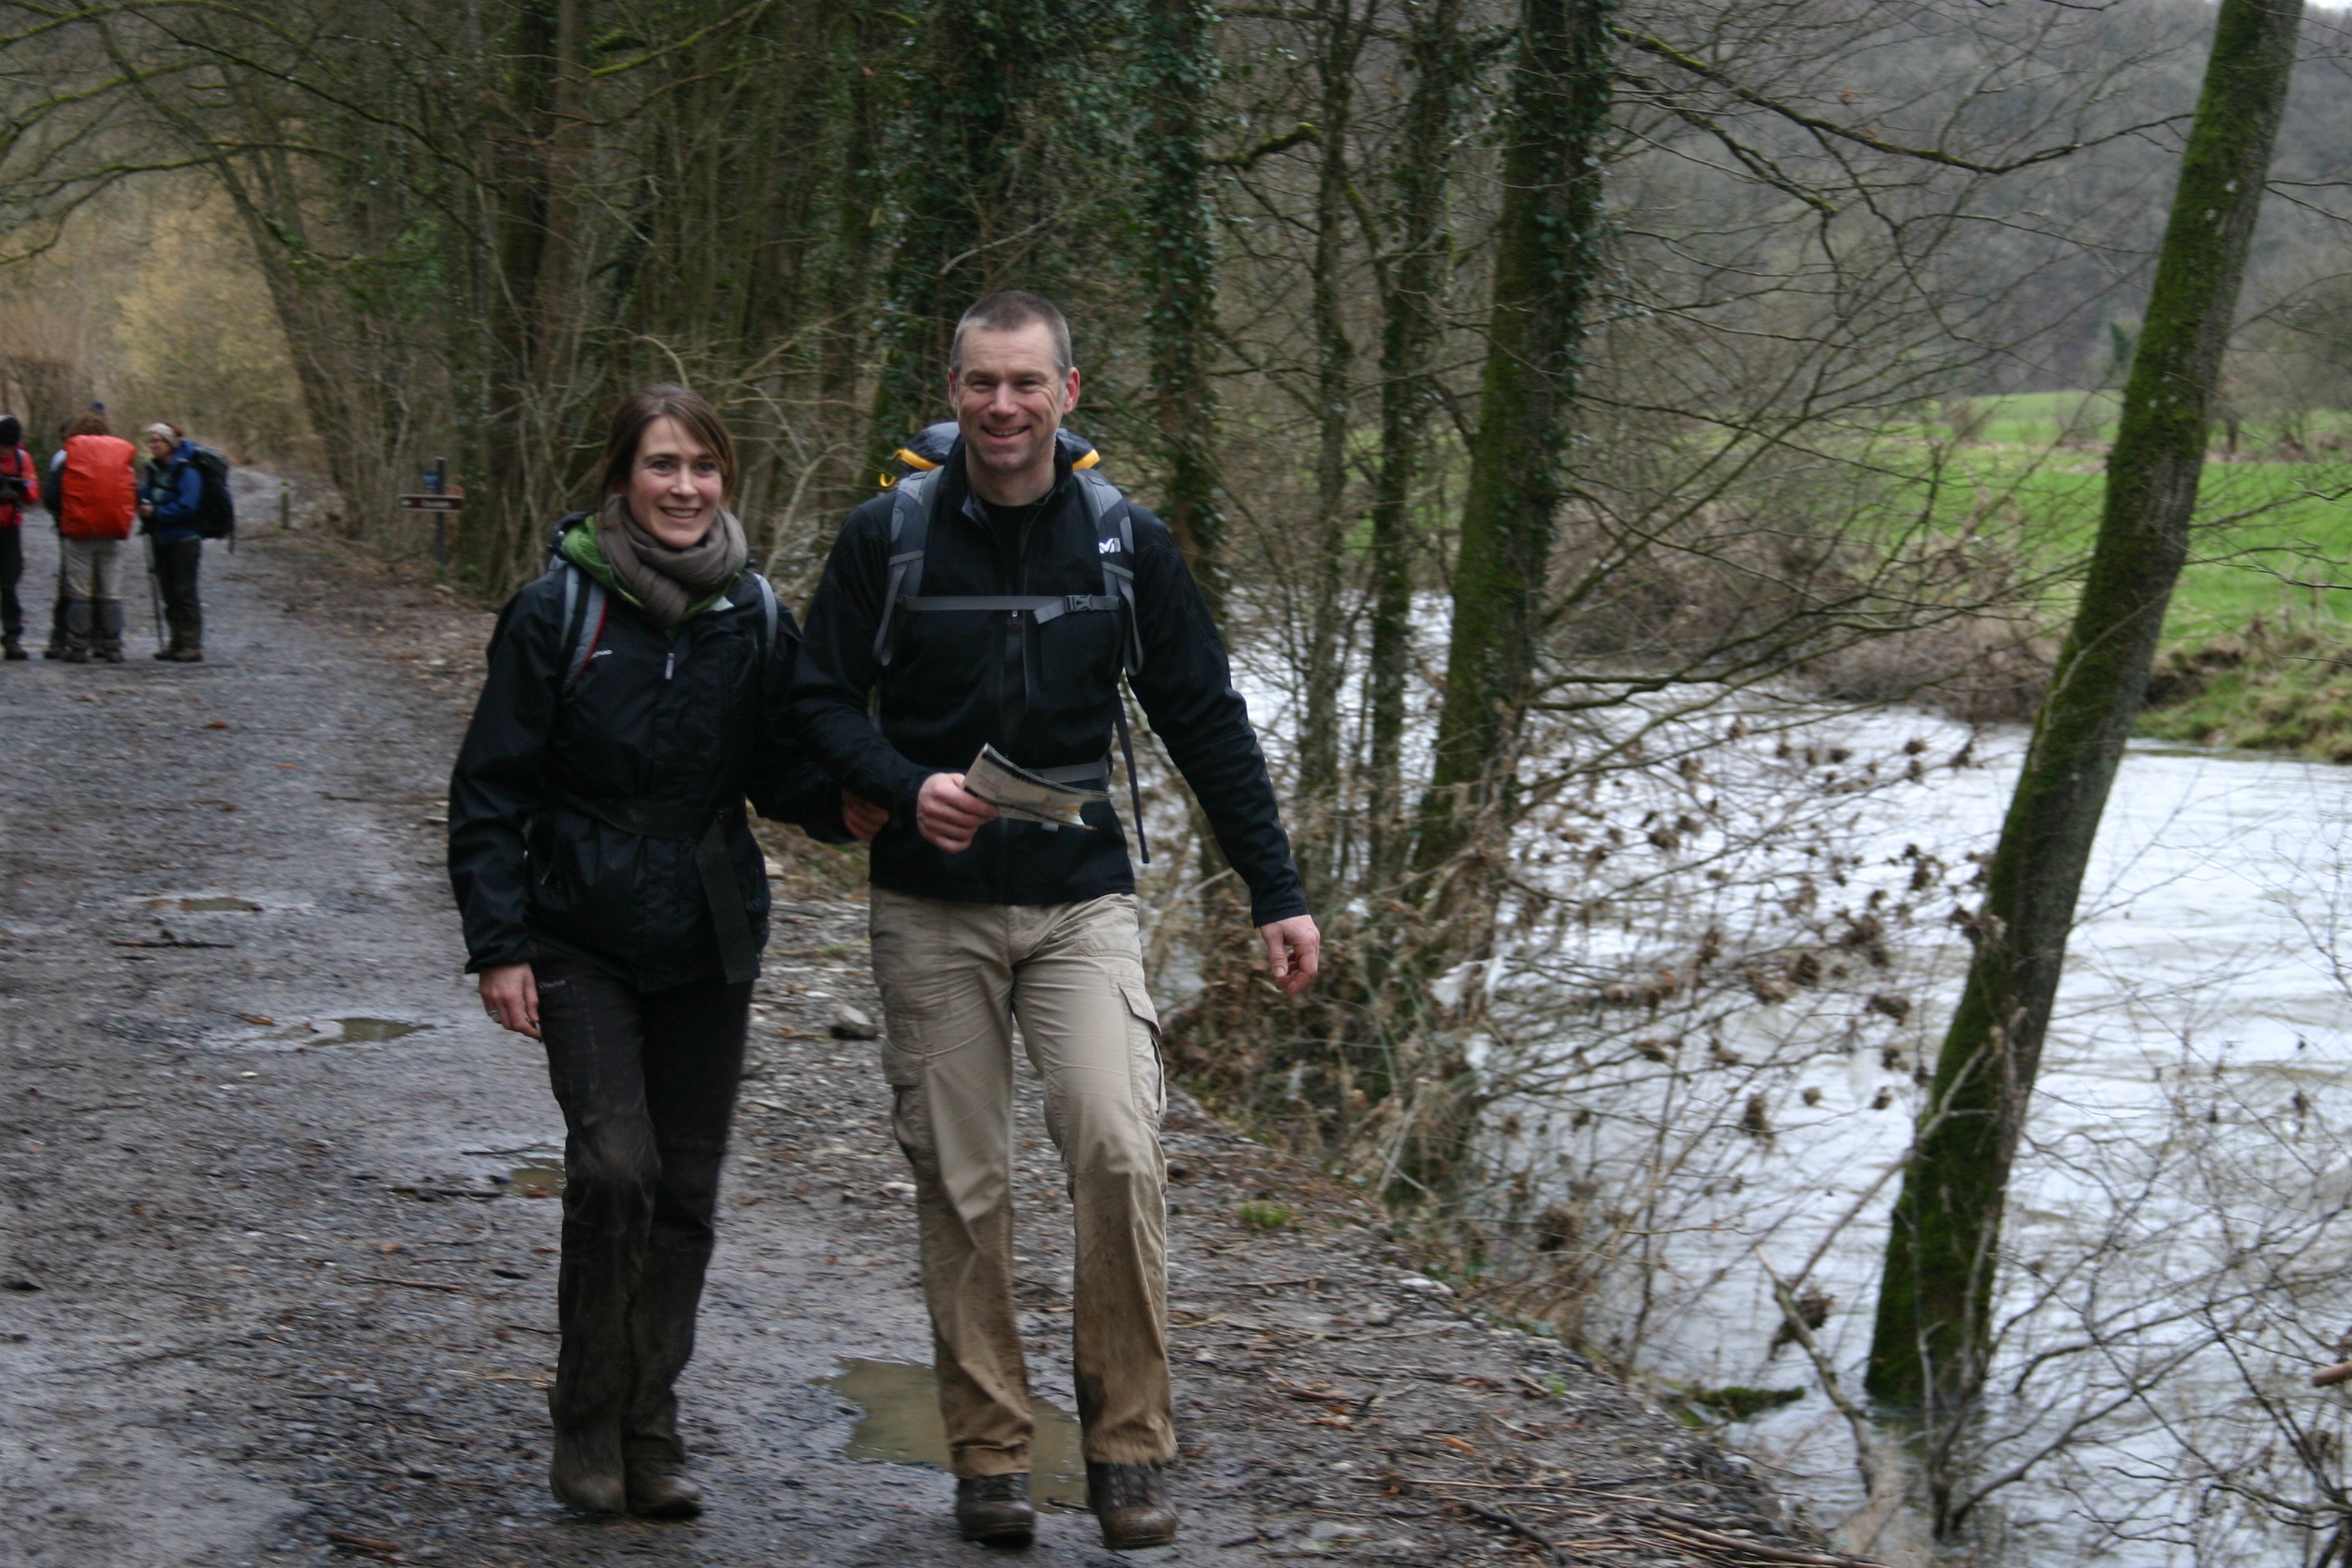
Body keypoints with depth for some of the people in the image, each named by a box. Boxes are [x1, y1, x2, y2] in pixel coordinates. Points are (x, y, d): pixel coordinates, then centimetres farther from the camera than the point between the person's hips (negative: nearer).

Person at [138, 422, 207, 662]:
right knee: (169, 594, 10)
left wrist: (156, 512, -17)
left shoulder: (186, 471, -13)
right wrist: (143, 505, -6)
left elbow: (187, 507, -19)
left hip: (183, 540, -8)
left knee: (185, 593, -7)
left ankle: (192, 646, -5)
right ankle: (178, 644, 16)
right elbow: (145, 496, 17)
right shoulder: (154, 469, 11)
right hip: (161, 540, 8)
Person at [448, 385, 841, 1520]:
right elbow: (491, 789, -3)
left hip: (709, 945, 3)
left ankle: (648, 1426, 20)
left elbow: (784, 776, 8)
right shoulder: (557, 612, -7)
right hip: (583, 943, -3)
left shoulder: (755, 617, 2)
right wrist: (498, 945, -9)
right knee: (614, 1167, -16)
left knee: (685, 1191, 6)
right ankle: (587, 1424, 2)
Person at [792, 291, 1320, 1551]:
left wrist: (1277, 894, 4)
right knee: (960, 1185, 3)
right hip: (932, 912, 0)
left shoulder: (1127, 544, 2)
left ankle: (1129, 1449, -2)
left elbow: (1206, 723, 7)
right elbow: (821, 701, 3)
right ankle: (989, 1456, 15)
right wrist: (905, 789, -17)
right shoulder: (886, 538, -2)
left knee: (1119, 1153, -15)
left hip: (1082, 902, 0)